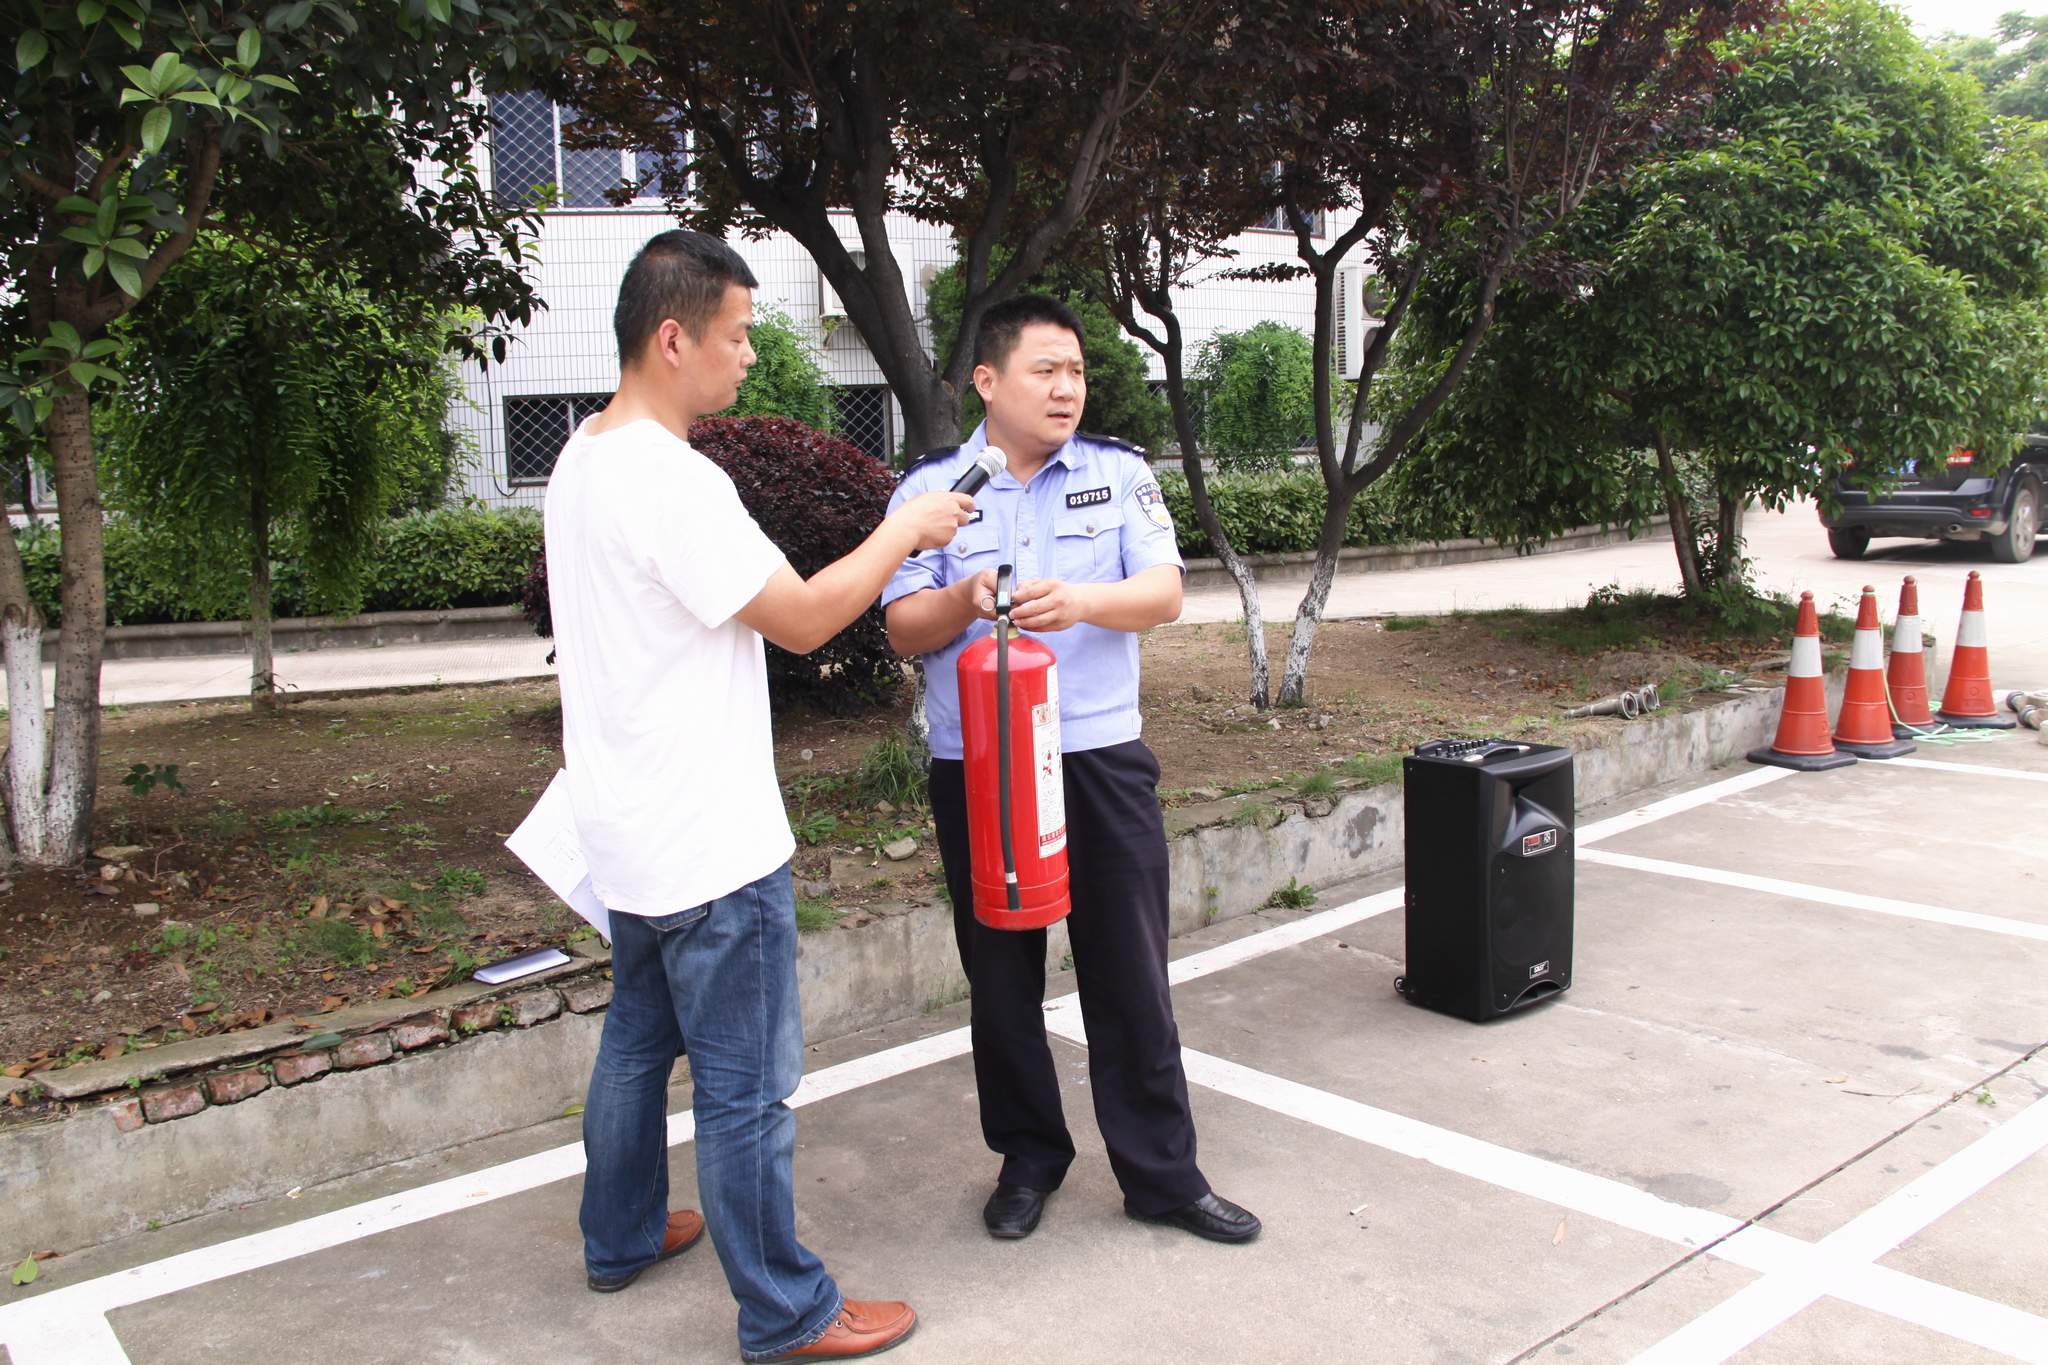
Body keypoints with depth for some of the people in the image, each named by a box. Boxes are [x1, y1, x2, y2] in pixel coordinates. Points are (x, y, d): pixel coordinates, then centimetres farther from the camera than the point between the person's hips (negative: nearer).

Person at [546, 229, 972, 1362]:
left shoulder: (583, 460, 8)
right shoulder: (673, 480, -23)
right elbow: (805, 618, -19)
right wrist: (903, 529, -6)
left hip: (629, 832, 10)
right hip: (711, 844, -10)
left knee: (637, 1042, 24)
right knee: (746, 1086, 2)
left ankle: (621, 1236, 42)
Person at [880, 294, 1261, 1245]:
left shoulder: (1120, 473, 5)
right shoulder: (930, 488, 4)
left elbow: (1163, 593, -6)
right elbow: (903, 629, -1)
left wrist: (1079, 600, -26)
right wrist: (965, 599, -22)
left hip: (1102, 759, 0)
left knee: (1130, 971, 5)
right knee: (1000, 976, 11)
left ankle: (1162, 1174, 20)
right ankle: (1028, 1159, 30)